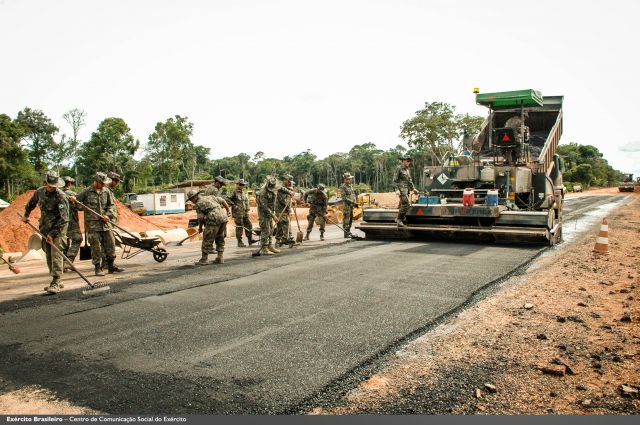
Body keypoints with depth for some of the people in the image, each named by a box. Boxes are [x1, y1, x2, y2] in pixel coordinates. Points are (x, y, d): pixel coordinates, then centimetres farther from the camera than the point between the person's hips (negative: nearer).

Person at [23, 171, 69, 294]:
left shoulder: (61, 196, -17)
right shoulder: (40, 192, 3)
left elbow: (64, 218, -20)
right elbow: (31, 202, 27)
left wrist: (53, 233, -23)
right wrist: (26, 214, 34)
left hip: (58, 228, -7)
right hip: (45, 228, 7)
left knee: (56, 253, -16)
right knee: (49, 255, 9)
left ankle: (56, 283, -19)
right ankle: (57, 281, 18)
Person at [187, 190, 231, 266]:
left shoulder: (198, 204, 5)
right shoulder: (210, 197, 24)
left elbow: (201, 218, 2)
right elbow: (222, 201, 20)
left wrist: (200, 227, 17)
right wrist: (228, 210, 26)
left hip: (214, 219, -7)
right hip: (224, 217, 7)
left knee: (207, 239, 4)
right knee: (220, 238, 17)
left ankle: (204, 259, 9)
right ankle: (220, 258, 18)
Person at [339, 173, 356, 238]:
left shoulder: (351, 185, 15)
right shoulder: (343, 187, -12)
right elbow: (344, 197, -18)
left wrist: (355, 202, 9)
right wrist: (351, 202, -21)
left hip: (351, 205, 9)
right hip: (346, 205, -9)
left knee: (351, 219, 14)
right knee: (346, 219, -7)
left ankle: (348, 231, 24)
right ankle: (346, 233, -5)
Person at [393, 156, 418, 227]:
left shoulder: (407, 170, 18)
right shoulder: (399, 169, -5)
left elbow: (410, 181, 23)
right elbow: (395, 180, -9)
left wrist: (413, 189, 13)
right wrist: (397, 189, -18)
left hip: (406, 189, 8)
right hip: (401, 189, -8)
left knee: (403, 204, 8)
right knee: (406, 204, -17)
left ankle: (398, 218, 16)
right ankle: (399, 218, -9)